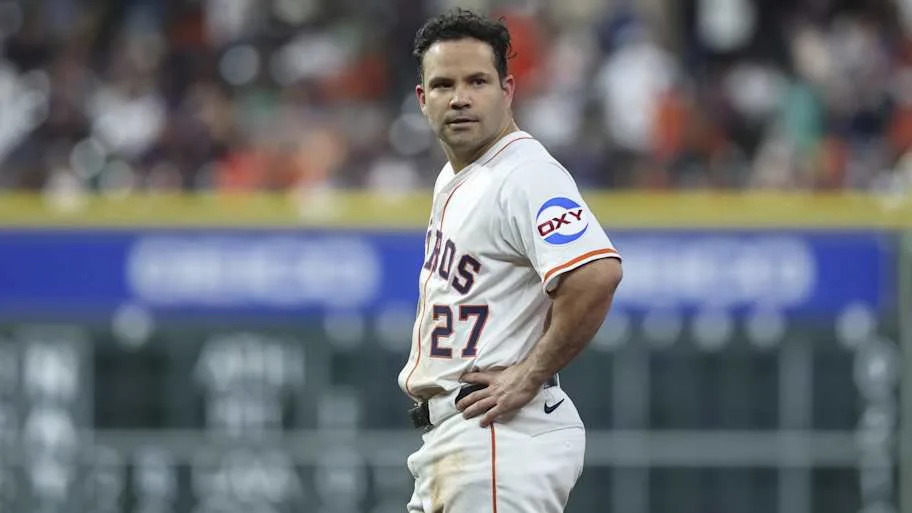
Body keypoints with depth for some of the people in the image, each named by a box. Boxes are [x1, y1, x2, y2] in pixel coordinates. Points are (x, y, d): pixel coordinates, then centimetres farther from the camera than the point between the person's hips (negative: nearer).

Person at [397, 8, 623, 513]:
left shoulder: (526, 176, -15)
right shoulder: (453, 179, 16)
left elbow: (597, 274, -30)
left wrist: (530, 376, -21)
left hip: (502, 437, -11)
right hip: (447, 438, 11)